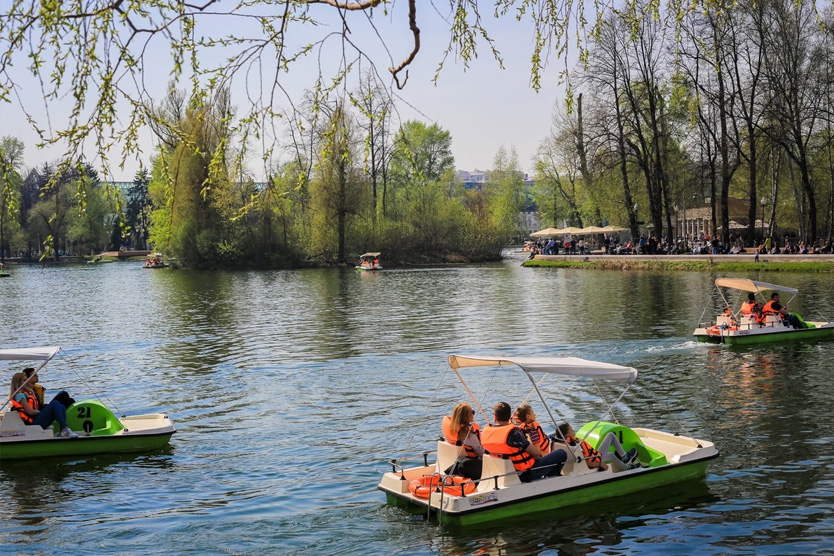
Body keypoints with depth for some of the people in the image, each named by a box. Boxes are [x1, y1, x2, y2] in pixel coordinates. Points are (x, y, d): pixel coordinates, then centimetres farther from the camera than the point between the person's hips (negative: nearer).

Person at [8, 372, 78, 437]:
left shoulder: (28, 392, 24)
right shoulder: (20, 395, -4)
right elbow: (30, 411, -13)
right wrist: (42, 412, -2)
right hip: (34, 422, -9)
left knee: (61, 407, -8)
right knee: (55, 403, -23)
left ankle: (62, 432, -25)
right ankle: (65, 429, -32)